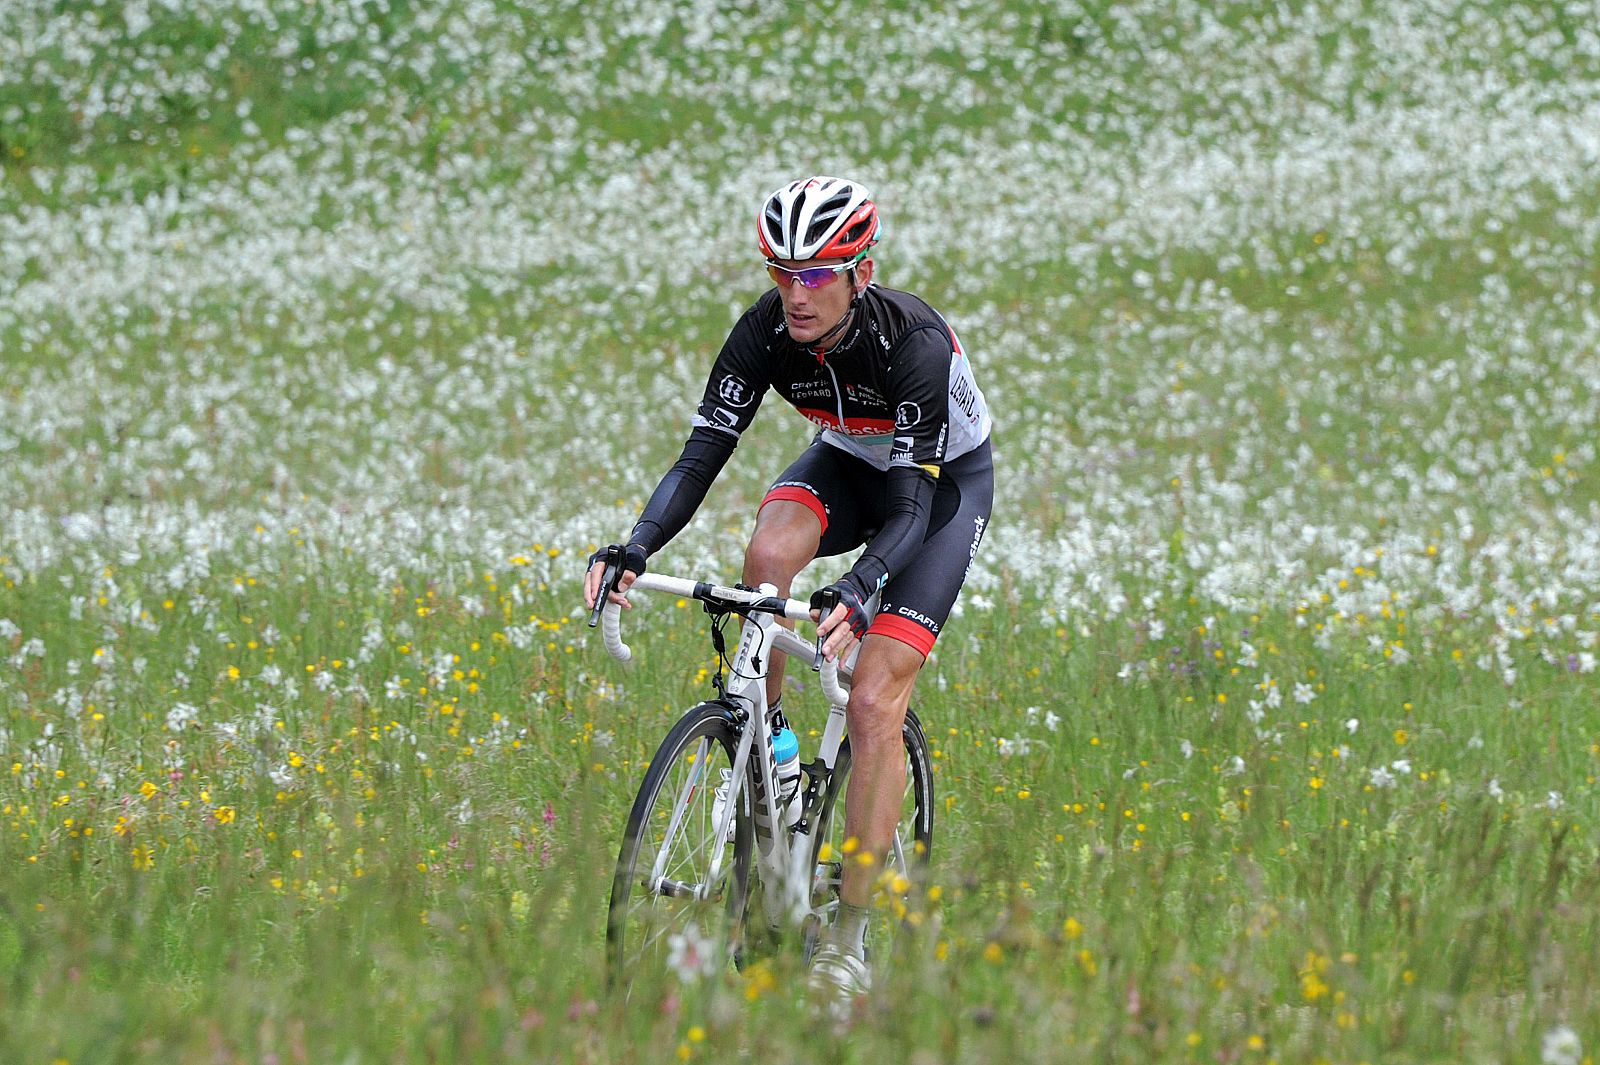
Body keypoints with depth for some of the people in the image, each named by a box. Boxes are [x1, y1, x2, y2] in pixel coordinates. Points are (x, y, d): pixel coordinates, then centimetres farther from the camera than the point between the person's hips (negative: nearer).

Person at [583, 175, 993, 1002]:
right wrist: (633, 550, -43)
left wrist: (856, 592, -57)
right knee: (767, 553, -33)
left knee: (873, 703, -17)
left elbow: (911, 506, -39)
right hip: (848, 464, 4)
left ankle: (848, 941, -11)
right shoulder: (767, 331, -24)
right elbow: (701, 456, -26)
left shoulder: (913, 341, -36)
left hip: (948, 478, -4)